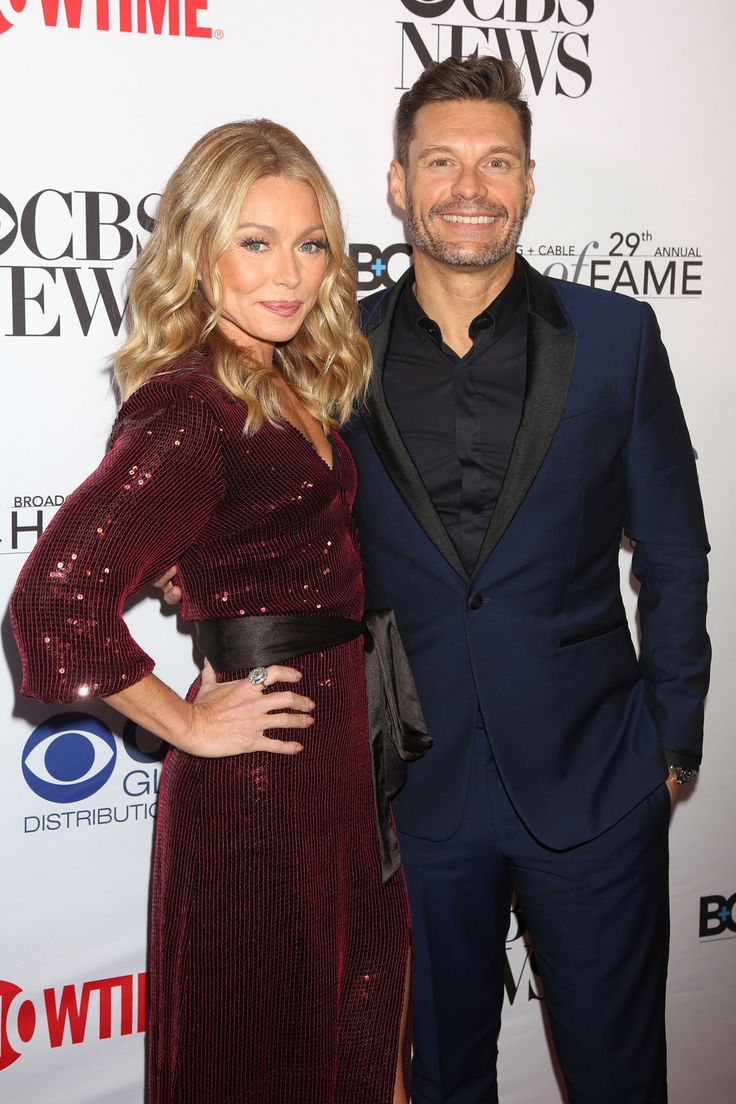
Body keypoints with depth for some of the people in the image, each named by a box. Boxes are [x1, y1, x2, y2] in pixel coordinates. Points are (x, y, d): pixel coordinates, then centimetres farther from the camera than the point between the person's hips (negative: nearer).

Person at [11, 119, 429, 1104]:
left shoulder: (288, 385, 6)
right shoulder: (189, 409, -22)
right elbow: (57, 595, -33)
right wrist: (190, 726, -20)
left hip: (340, 759, 8)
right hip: (262, 789, -8)